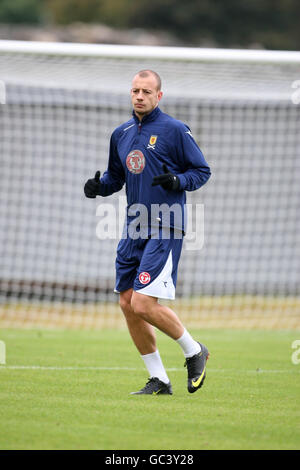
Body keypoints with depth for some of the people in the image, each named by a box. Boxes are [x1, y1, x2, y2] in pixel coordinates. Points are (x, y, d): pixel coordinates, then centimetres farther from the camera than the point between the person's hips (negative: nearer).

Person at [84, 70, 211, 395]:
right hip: (134, 230, 7)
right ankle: (159, 380, 14)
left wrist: (178, 181, -20)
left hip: (165, 230, -7)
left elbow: (202, 171, -2)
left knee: (143, 304, -16)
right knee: (127, 304, 3)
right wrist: (99, 186, 3)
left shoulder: (175, 130, -6)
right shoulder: (121, 134, 13)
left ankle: (194, 352, 8)